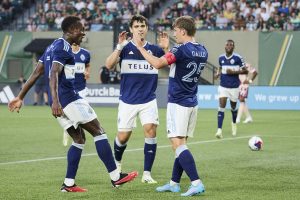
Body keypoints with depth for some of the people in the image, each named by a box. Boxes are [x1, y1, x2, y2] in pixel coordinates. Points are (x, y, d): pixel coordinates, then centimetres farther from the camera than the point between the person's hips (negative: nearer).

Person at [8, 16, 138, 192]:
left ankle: (69, 184, 8)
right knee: (99, 132, -4)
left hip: (60, 102, 10)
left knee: (79, 139, 14)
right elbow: (54, 74, -26)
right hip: (69, 98, -10)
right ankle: (116, 177, -5)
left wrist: (20, 97, 22)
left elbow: (36, 73, 20)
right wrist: (55, 100, -38)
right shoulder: (63, 48, -11)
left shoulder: (53, 47, 19)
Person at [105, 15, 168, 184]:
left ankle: (147, 173, -9)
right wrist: (120, 46, -28)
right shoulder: (125, 48, -3)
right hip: (128, 101, -1)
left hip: (149, 100, 1)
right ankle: (117, 163, 37)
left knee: (150, 130, -16)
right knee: (123, 137, 5)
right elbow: (109, 65, -17)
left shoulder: (154, 49, 3)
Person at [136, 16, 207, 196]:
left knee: (178, 143, -12)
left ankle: (196, 183, -22)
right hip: (192, 103, 8)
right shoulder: (202, 51, 10)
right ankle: (174, 183, 21)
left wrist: (141, 48, -10)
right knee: (181, 144, 15)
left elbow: (157, 63, -24)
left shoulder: (181, 49, -16)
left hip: (178, 103, -8)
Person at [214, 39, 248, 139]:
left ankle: (234, 123, 45)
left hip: (234, 87, -2)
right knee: (221, 106, -12)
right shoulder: (221, 58, 3)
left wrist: (234, 72, -19)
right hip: (223, 86, 2)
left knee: (233, 107, 15)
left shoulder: (238, 58, -10)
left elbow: (245, 71, -7)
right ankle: (219, 130, -17)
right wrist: (218, 73, -1)